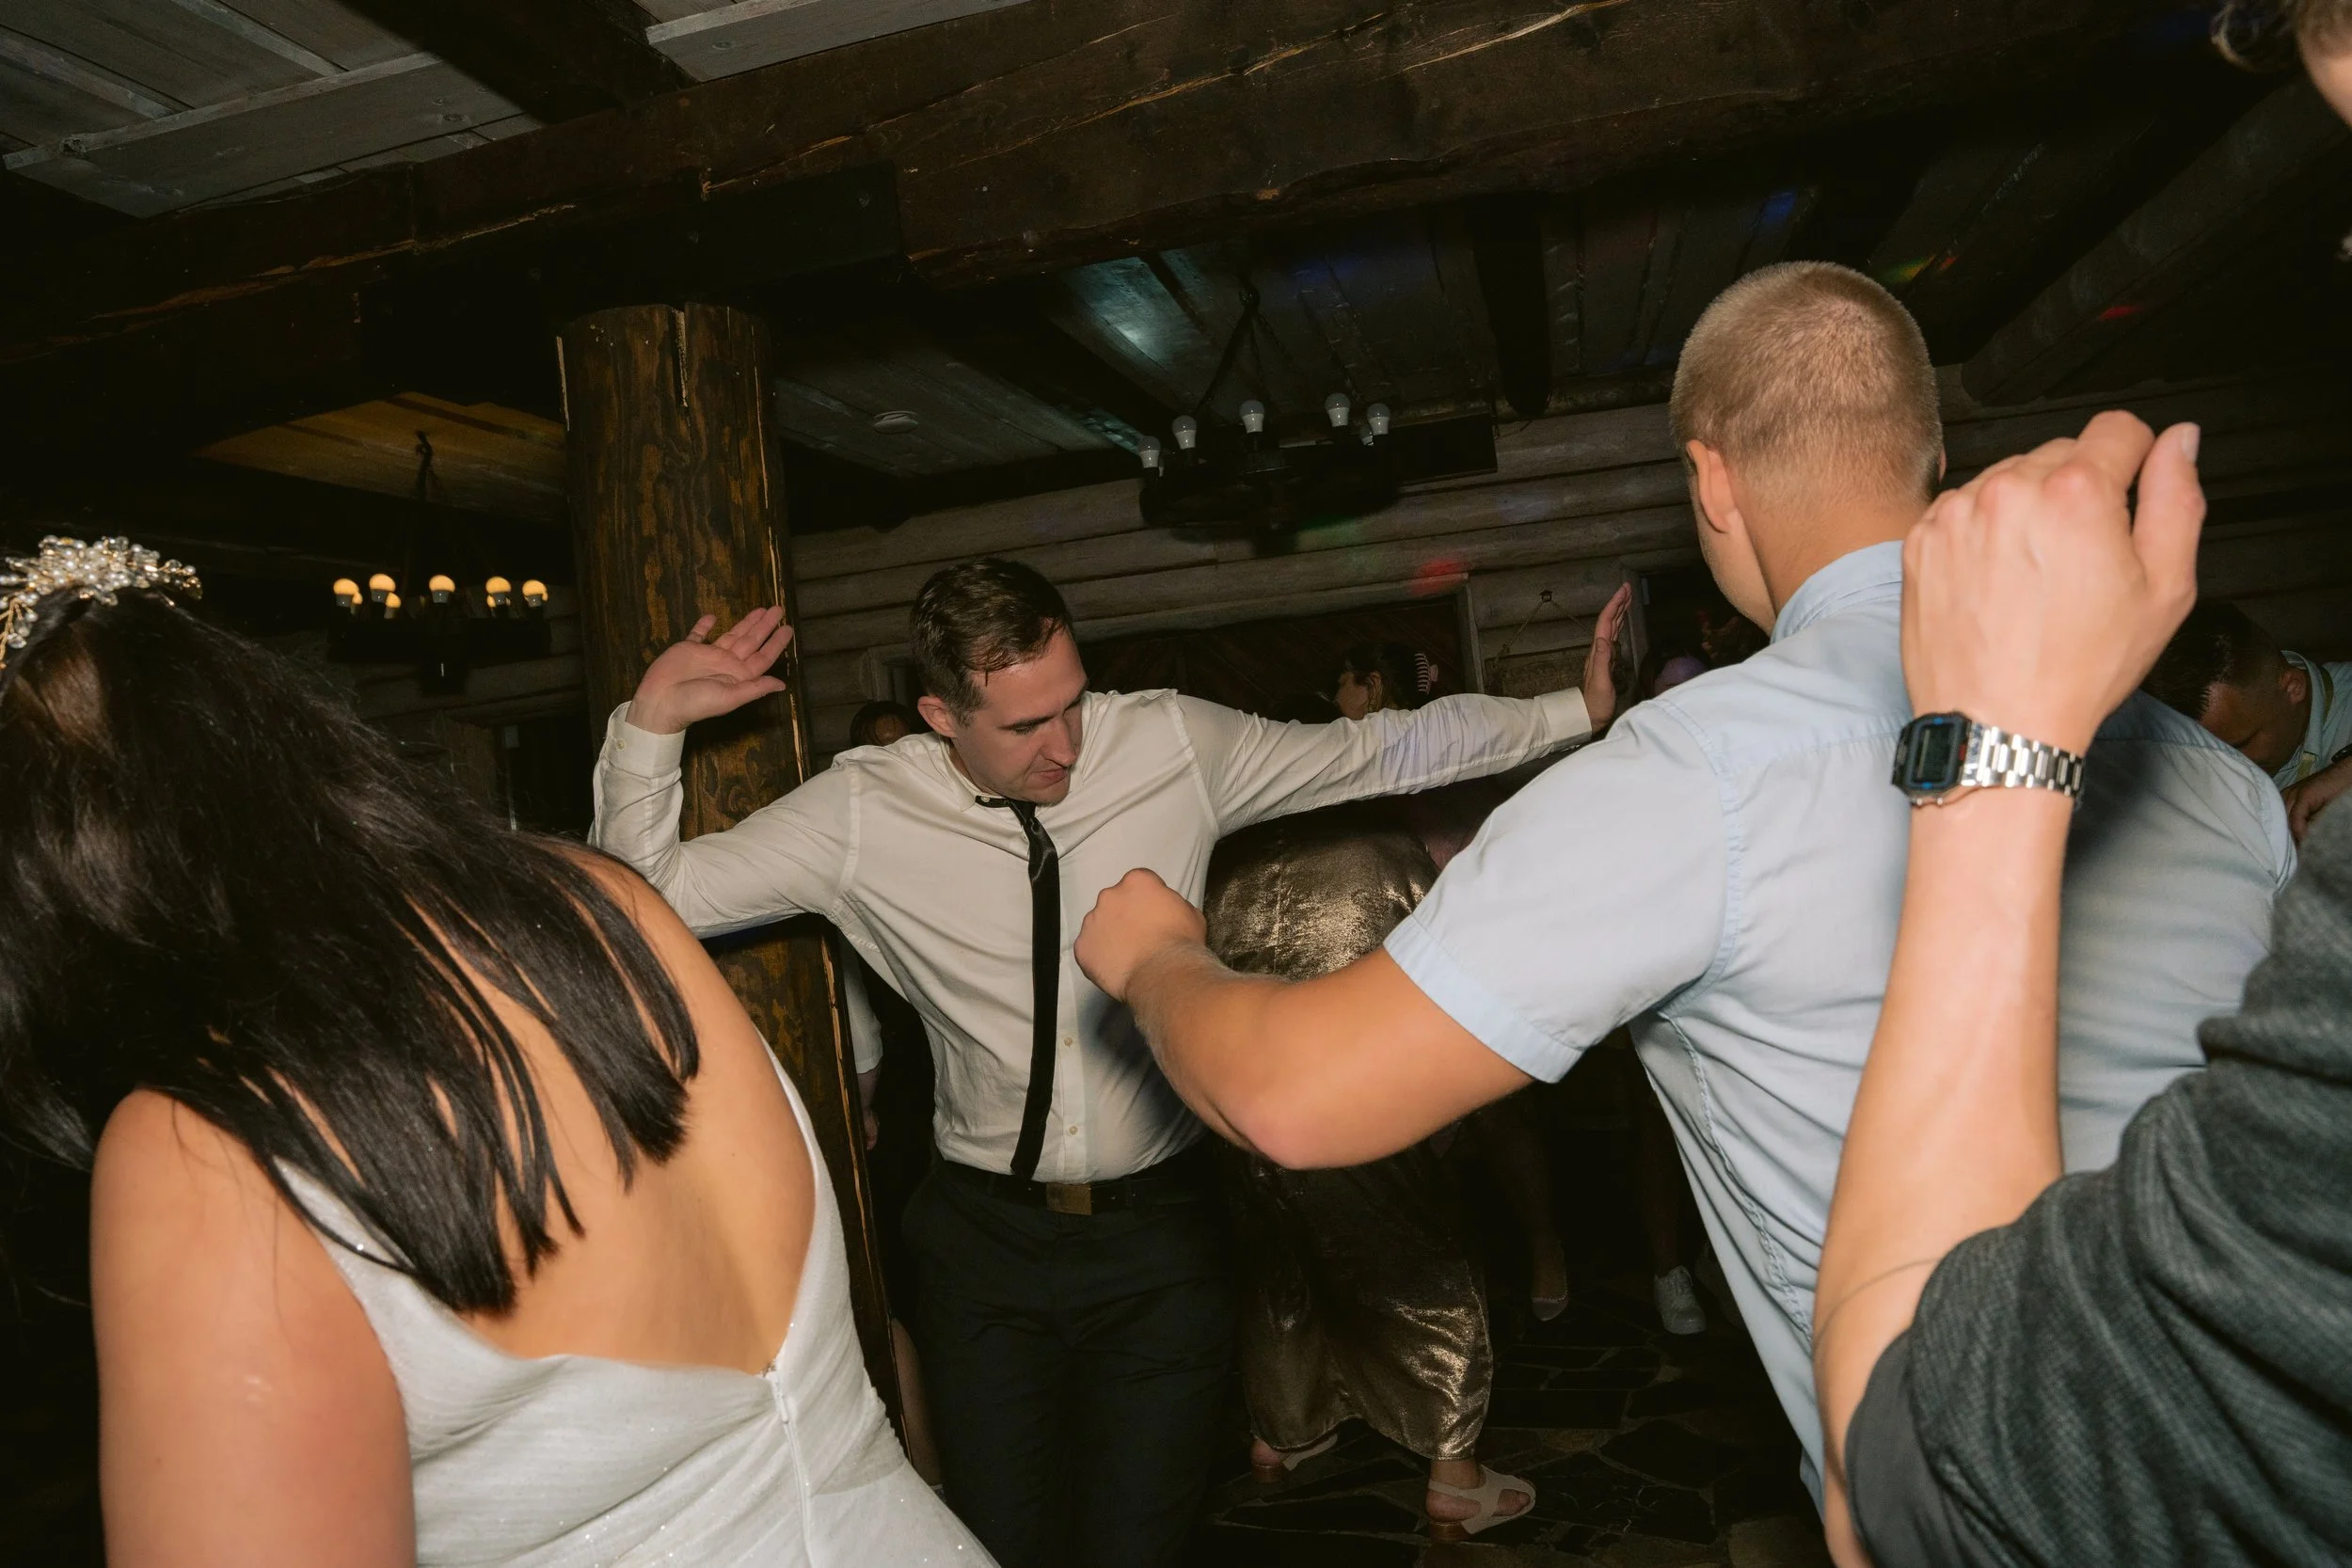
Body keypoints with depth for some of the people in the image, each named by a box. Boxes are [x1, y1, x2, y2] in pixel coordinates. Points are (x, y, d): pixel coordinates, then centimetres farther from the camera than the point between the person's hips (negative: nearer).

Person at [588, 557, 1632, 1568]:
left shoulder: (1174, 745, -9)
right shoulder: (862, 813, -11)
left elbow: (1383, 749, 0)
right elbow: (654, 890, -5)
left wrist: (1579, 709, 2)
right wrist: (652, 721, -18)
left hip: (1161, 1232, 0)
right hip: (986, 1236, 0)